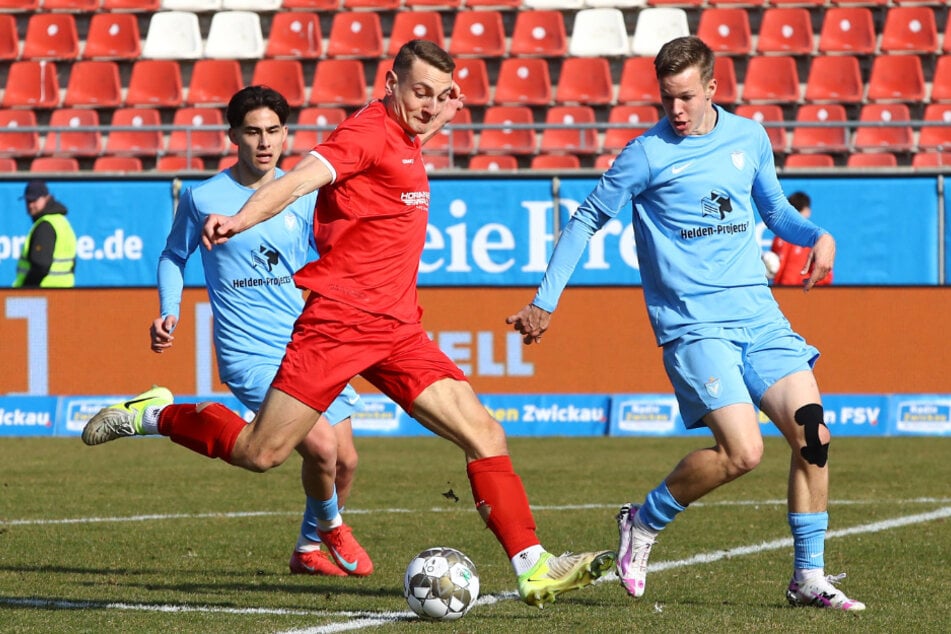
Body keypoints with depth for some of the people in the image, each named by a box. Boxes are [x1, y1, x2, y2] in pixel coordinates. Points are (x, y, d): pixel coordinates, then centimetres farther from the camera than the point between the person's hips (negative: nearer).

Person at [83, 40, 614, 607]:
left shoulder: (407, 144, 17)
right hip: (339, 319, -8)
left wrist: (443, 108, 37)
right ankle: (154, 415, 16)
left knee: (484, 434, -3)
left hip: (397, 328, 8)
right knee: (262, 453, -8)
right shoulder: (369, 131, -9)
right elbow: (303, 177, -27)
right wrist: (241, 219, -42)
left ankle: (534, 569, -3)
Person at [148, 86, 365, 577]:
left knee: (346, 462, 7)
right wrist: (168, 312, -4)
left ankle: (308, 550, 33)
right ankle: (332, 528, 9)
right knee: (321, 447, -21)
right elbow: (174, 256, 9)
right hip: (249, 353, -5)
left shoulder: (304, 194, 3)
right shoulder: (203, 197, -5)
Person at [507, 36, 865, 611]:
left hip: (758, 312, 5)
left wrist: (817, 236, 5)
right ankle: (643, 524, 5)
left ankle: (809, 578, 6)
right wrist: (546, 301, 2)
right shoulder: (648, 154, -4)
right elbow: (587, 220, 4)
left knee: (813, 434, -6)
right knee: (743, 450, -19)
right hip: (693, 322, -5)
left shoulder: (749, 137, 10)